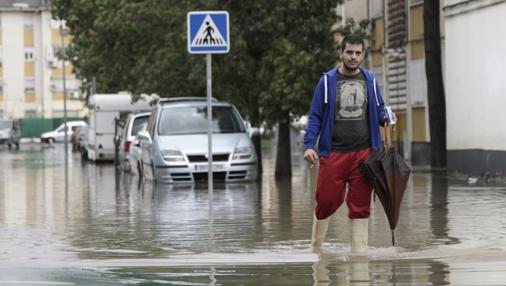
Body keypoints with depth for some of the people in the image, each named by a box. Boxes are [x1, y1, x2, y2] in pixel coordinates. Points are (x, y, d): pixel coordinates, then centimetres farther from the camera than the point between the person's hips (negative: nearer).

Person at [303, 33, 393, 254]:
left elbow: (378, 112, 17)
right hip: (333, 154, -2)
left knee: (360, 206, 2)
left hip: (363, 153, 2)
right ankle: (315, 248, 15)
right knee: (326, 201, -3)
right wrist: (309, 145, -9)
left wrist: (387, 118, -7)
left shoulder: (370, 81, 11)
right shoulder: (327, 81, 3)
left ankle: (359, 253, 7)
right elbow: (315, 116, 3)